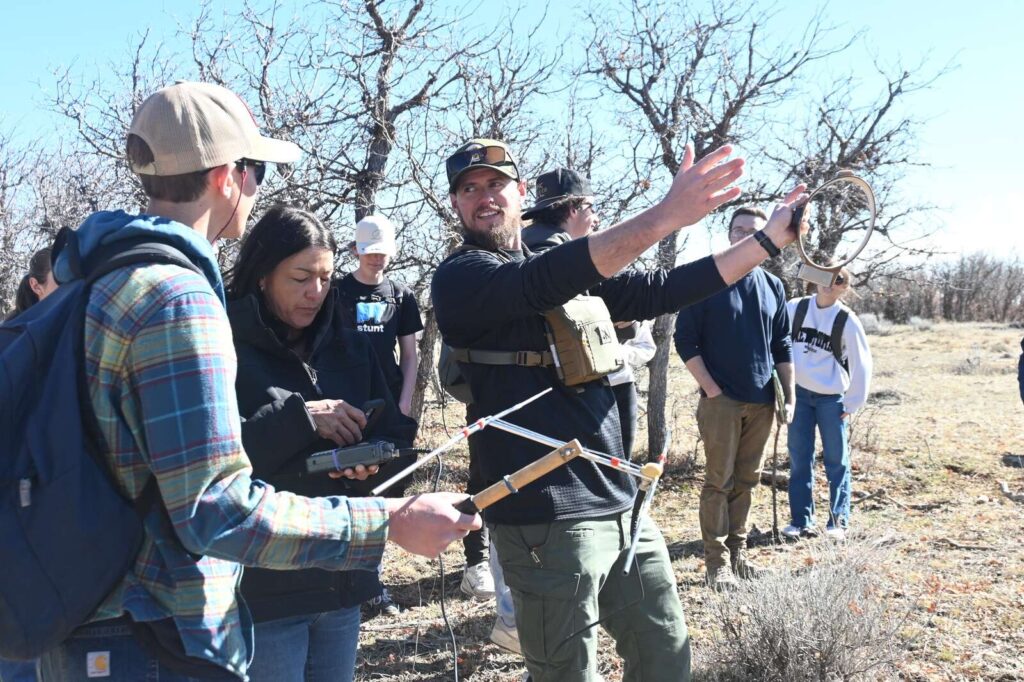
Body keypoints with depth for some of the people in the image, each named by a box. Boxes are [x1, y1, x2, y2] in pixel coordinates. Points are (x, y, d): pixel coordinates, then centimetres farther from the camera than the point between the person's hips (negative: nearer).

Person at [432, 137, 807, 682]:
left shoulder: (571, 271, 14)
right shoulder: (458, 278, -8)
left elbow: (657, 292, 14)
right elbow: (545, 284, -27)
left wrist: (769, 239, 11)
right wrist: (666, 216, -35)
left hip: (621, 507, 7)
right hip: (547, 521, -7)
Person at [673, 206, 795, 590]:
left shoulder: (772, 286, 11)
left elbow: (783, 347, 15)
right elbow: (685, 340, -6)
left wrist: (789, 397, 9)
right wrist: (711, 389, -12)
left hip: (761, 403, 5)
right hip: (721, 401, -5)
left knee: (746, 481, 10)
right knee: (719, 482, -1)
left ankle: (737, 553, 21)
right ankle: (717, 562, 6)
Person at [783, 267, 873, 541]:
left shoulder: (847, 321, -6)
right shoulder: (794, 308, -1)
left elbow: (861, 364, -2)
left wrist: (852, 403, -3)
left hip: (831, 398, -2)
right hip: (798, 394, 2)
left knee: (836, 461, 3)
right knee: (799, 459, 5)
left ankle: (838, 521, 13)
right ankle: (801, 520, 13)